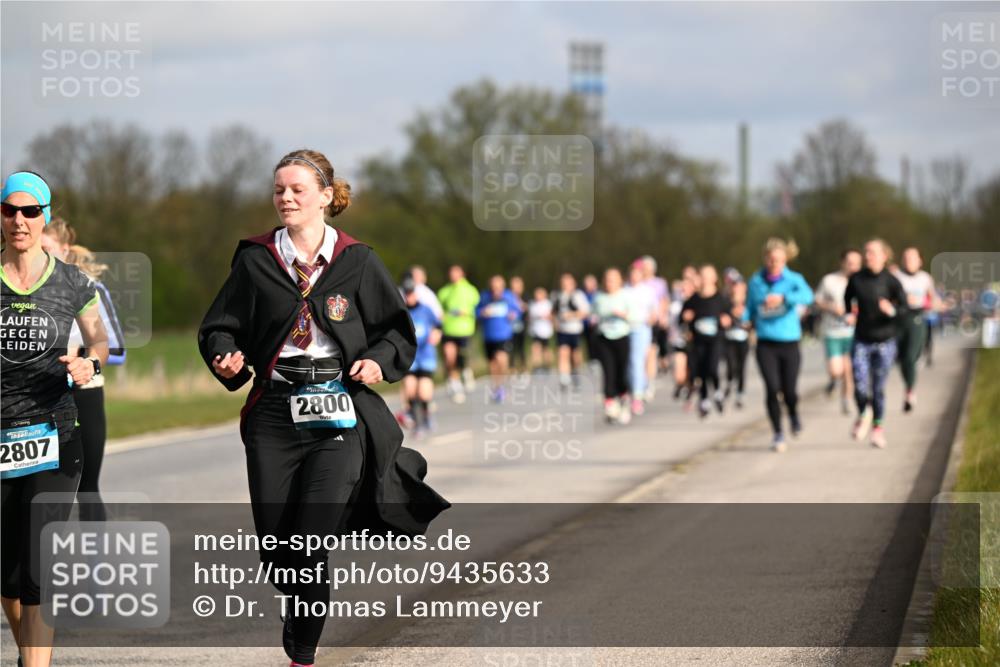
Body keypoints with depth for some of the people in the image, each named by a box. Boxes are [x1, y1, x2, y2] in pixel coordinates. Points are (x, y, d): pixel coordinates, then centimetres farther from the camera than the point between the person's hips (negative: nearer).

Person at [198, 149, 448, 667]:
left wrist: (379, 361, -7)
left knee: (310, 544, -13)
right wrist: (226, 358, -12)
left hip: (340, 413, -2)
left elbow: (399, 331, 12)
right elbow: (219, 327, 9)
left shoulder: (358, 261, 4)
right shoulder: (254, 260, 6)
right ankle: (301, 616, 35)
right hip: (274, 414, 2)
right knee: (274, 550, 2)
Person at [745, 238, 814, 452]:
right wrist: (745, 320, -7)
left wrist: (783, 297, -38)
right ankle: (778, 433, 2)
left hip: (789, 342, -1)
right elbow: (749, 307, 15)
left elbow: (807, 296, -23)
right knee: (772, 388, -11)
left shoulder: (794, 280, -2)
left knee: (789, 390, -1)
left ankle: (794, 414, 35)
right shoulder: (755, 281, 5)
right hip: (766, 343, 1)